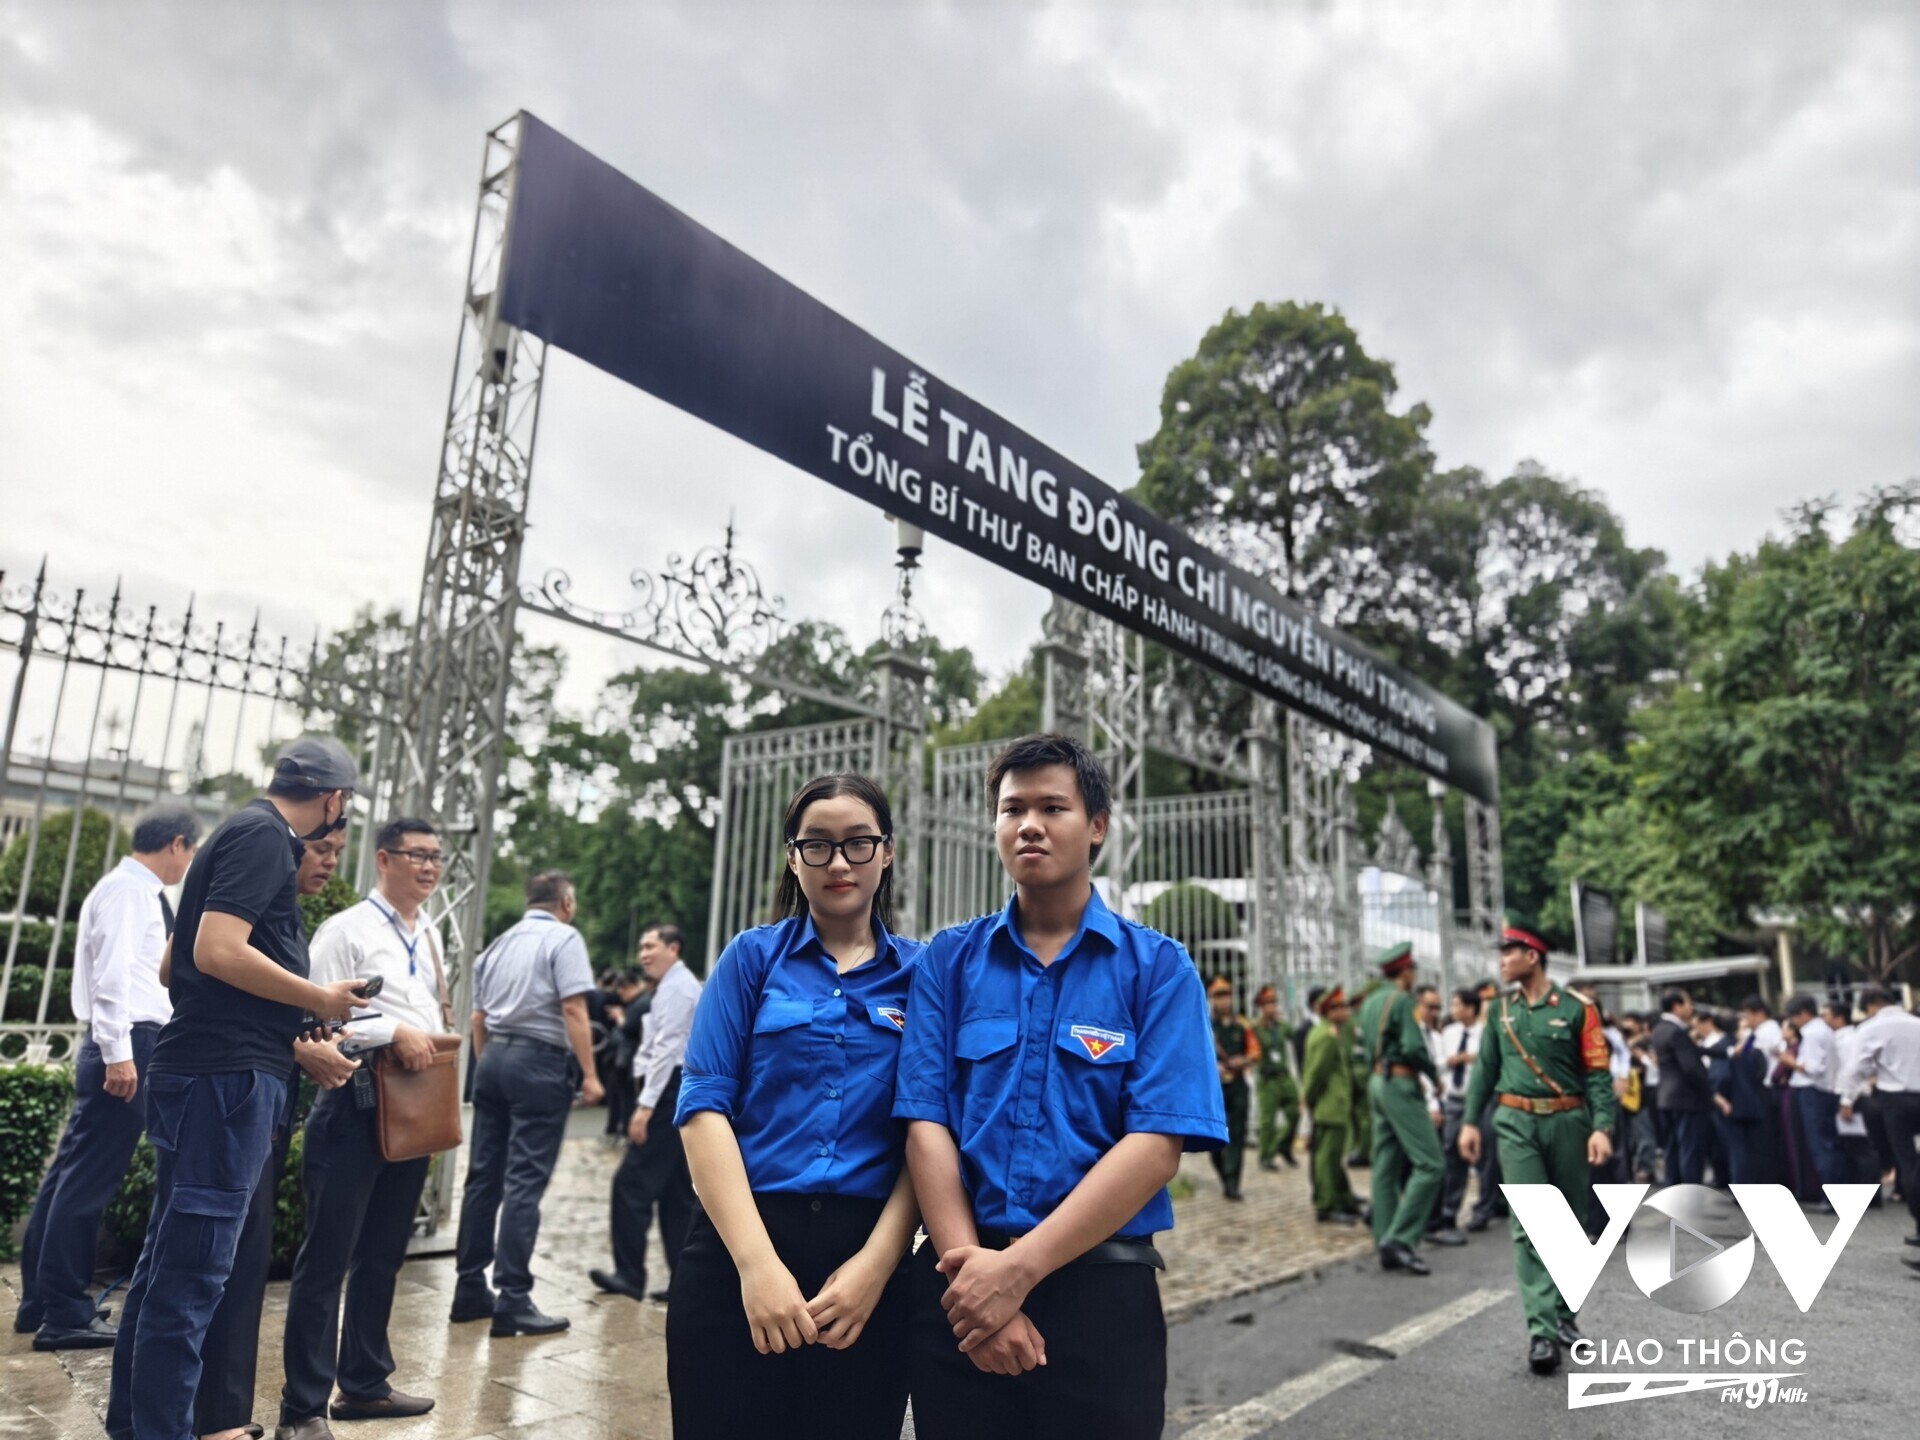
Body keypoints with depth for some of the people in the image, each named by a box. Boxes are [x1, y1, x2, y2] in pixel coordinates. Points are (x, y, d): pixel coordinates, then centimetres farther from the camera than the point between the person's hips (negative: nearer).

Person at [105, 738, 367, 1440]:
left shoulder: (248, 831, 18)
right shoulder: (265, 835, -12)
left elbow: (180, 955, 25)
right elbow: (218, 951, -24)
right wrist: (319, 999, -13)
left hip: (205, 1070, 10)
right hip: (228, 1074, -10)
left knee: (168, 1258, 17)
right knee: (193, 1269, -5)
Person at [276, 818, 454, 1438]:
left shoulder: (430, 937, 13)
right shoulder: (347, 930, -8)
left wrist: (436, 1046, 2)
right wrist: (393, 1031, -20)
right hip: (356, 1107, -7)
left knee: (383, 1256, 17)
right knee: (327, 1257, 1)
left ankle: (363, 1383, 30)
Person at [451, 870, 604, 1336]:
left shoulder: (499, 944, 17)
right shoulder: (564, 939, -5)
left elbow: (478, 1017, 19)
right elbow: (573, 1009, -15)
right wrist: (589, 1074, -13)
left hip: (493, 1057, 7)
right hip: (540, 1061, -7)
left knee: (483, 1176, 11)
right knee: (525, 1182, -6)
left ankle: (470, 1289, 17)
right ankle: (512, 1299, -5)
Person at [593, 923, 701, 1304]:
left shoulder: (676, 988, -10)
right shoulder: (679, 986, 22)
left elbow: (666, 1050, -19)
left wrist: (646, 1105, -22)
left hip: (669, 1093, -11)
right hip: (680, 1095, 11)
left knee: (632, 1182, -7)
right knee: (677, 1192, 10)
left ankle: (630, 1274, -2)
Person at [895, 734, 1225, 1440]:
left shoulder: (1158, 968, -3)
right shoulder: (950, 959, 3)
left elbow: (1157, 1145, -12)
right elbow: (926, 1124, -3)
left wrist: (1017, 1270, -17)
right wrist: (971, 1266, -15)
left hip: (1101, 1289, -1)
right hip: (960, 1287, 2)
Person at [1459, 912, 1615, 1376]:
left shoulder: (1576, 1009, -4)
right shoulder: (1499, 1010, 7)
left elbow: (1598, 1074, -6)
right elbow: (1486, 1069, 11)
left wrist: (1601, 1127, -16)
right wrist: (1470, 1120, 5)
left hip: (1568, 1123, -1)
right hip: (1517, 1125, 1)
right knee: (1530, 1225, -7)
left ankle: (1563, 1313, 28)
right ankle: (1541, 1330, -8)